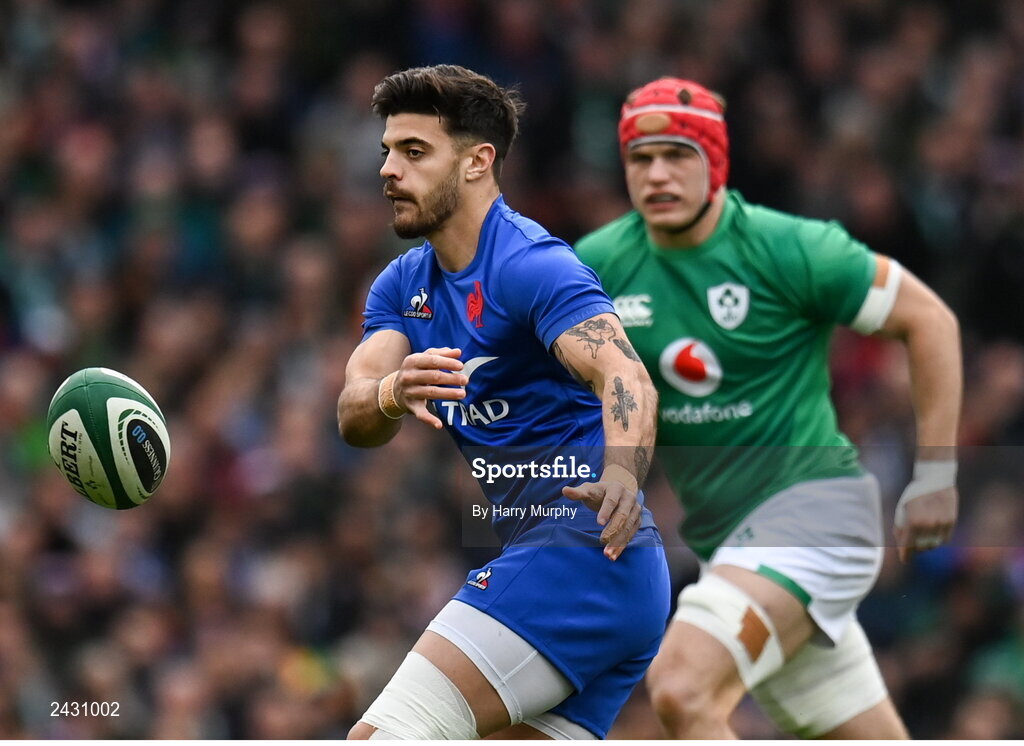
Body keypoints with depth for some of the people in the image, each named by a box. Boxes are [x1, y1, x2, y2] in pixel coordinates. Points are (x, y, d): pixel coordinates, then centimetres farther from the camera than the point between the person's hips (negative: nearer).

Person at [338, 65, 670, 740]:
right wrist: (392, 394, -25)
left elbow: (625, 378, -28)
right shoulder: (404, 285, 15)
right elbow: (354, 418, 0)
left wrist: (620, 476, -49)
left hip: (584, 552, -9)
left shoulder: (532, 265, -11)